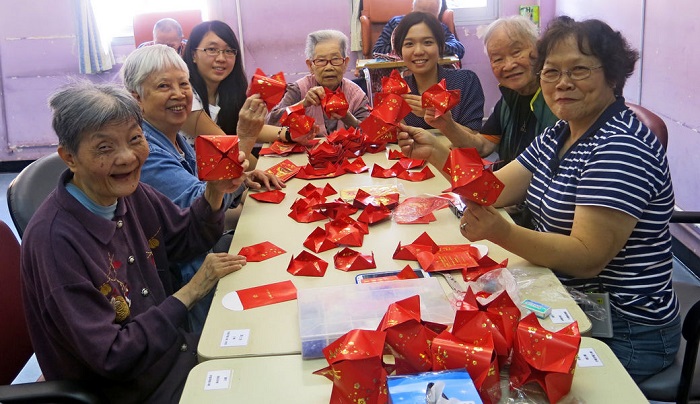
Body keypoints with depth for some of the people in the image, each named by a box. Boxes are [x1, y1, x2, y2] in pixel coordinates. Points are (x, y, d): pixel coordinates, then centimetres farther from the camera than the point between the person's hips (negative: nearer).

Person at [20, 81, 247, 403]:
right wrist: (190, 292, -23)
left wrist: (214, 193, -10)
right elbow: (111, 358, -25)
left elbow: (186, 241, 9)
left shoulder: (130, 192, -7)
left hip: (173, 347, 7)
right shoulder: (54, 240, -28)